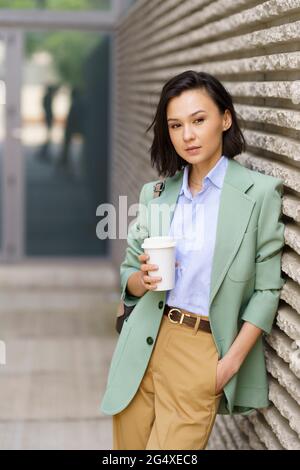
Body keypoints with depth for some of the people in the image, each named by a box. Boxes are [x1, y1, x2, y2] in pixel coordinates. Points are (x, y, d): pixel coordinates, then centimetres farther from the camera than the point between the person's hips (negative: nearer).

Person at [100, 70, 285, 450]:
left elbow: (267, 289, -6)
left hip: (205, 350, -4)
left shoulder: (260, 192, -6)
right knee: (129, 446, 10)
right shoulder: (154, 193, 8)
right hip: (144, 345, 4)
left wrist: (231, 362, -13)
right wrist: (143, 280, -9)